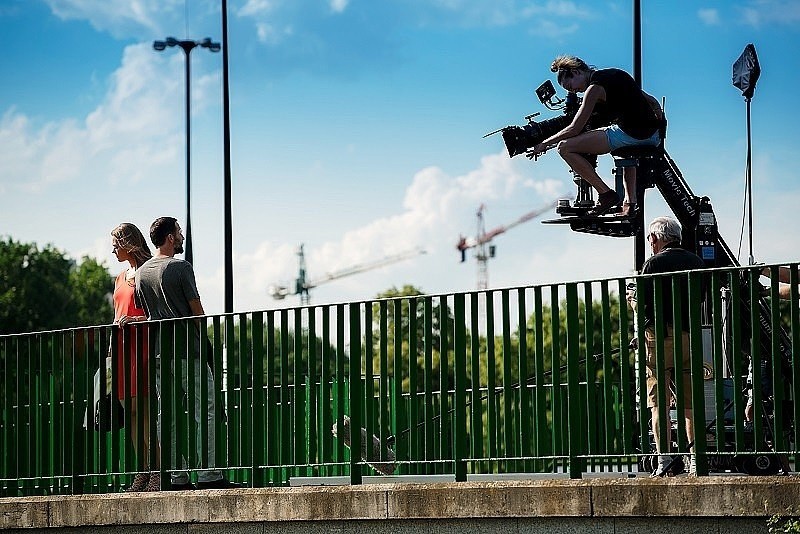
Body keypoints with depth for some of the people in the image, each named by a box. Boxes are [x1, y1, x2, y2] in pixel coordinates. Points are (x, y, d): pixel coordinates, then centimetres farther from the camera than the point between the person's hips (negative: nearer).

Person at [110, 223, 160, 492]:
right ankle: (144, 472, 6)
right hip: (123, 347, 8)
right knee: (132, 410, 5)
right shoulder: (121, 278, 21)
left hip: (144, 345, -8)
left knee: (149, 408, -12)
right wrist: (114, 338, 18)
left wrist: (136, 319, -20)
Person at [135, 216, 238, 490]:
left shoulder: (141, 272, 11)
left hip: (158, 353, 6)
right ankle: (209, 474, -11)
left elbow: (144, 313, 15)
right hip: (188, 349, -6)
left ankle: (177, 477, 4)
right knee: (205, 410, -5)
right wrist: (203, 338, 7)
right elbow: (197, 309, -6)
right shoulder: (181, 267, -8)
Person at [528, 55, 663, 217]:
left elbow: (575, 129, -4)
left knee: (565, 148, -4)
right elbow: (653, 102, 23)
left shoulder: (594, 88, -3)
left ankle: (606, 193, -2)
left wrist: (545, 143, 6)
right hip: (653, 137, 9)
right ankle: (630, 203, 27)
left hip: (630, 135, -9)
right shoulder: (617, 75, 21)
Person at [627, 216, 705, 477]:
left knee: (659, 403, -2)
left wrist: (632, 299, 11)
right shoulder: (696, 261, 10)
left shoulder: (654, 264, -8)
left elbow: (642, 305, -10)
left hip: (660, 337, -5)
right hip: (690, 335, 5)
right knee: (690, 402, 9)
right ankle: (695, 459, 7)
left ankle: (664, 459, -8)